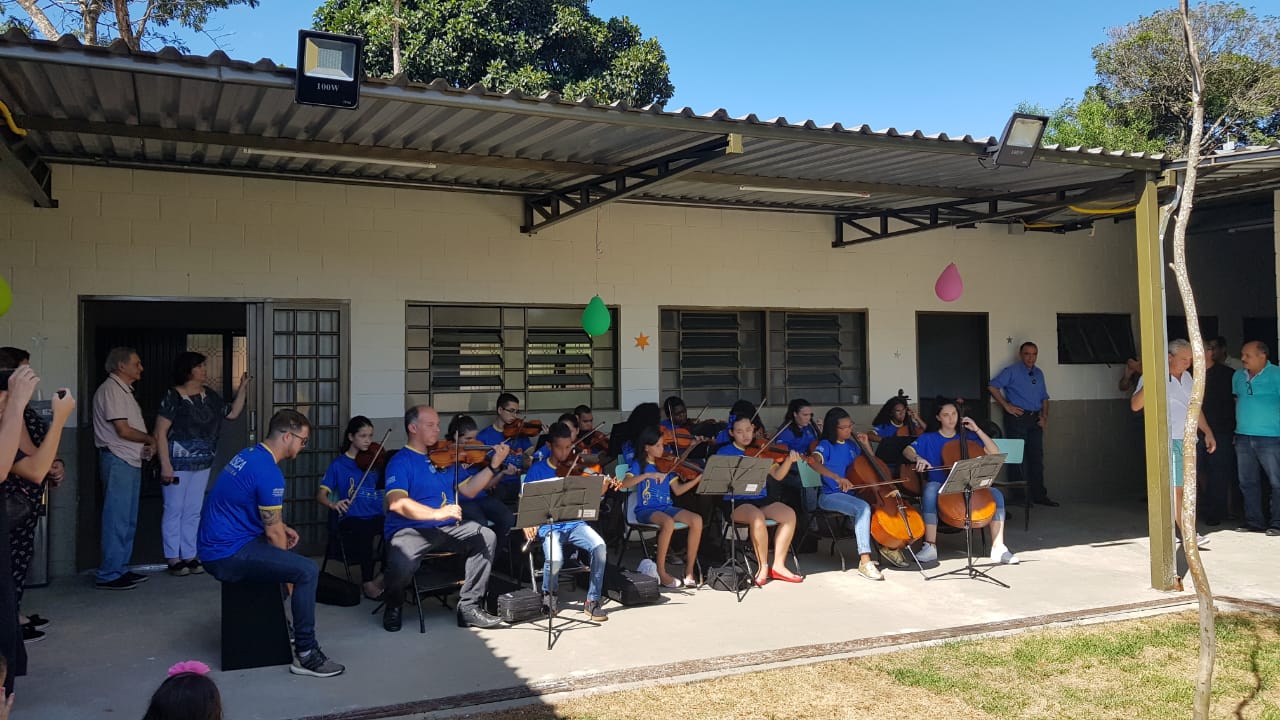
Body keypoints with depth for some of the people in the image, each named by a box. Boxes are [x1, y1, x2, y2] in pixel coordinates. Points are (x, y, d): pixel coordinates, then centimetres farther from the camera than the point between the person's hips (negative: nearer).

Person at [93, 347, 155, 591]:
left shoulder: (125, 390, 18)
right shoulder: (111, 390, -12)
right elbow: (123, 431, -18)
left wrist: (147, 444, 0)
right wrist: (150, 439, -3)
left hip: (131, 461, 10)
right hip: (117, 461, -10)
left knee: (128, 520, 13)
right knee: (117, 520, -7)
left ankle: (121, 569, 20)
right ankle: (108, 575, -2)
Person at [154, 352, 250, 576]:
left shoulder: (209, 395, 8)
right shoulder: (173, 396, -11)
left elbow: (232, 413, 15)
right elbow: (160, 433, -13)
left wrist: (243, 389, 6)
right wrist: (165, 465, -18)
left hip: (202, 464, 6)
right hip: (178, 463, -6)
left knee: (193, 511, 11)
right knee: (174, 510, 3)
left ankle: (189, 556, 20)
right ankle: (173, 558, 12)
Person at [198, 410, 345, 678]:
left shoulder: (250, 454, 9)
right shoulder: (268, 473, -21)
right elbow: (273, 533, -14)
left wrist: (282, 527, 13)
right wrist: (287, 567, 2)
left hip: (215, 545, 11)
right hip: (228, 555, -11)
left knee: (285, 556, 33)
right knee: (307, 571, -21)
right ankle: (305, 654, -15)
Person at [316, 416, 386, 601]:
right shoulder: (339, 464, 7)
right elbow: (321, 495, 1)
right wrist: (333, 504, -21)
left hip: (378, 516, 3)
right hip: (352, 518, -3)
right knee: (364, 531, -37)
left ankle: (382, 577, -6)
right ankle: (367, 582, -13)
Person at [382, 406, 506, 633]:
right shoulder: (400, 462, -6)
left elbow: (468, 490, 14)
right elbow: (396, 503, -23)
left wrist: (494, 465, 2)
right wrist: (437, 513, -34)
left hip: (446, 528, 6)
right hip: (409, 530, -6)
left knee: (486, 537, -14)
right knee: (401, 563, -34)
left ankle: (469, 606, -5)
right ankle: (393, 606, 3)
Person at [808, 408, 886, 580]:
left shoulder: (851, 446, 15)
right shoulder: (826, 446, -5)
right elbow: (814, 463, -26)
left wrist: (865, 444, 11)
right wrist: (837, 477, -37)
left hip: (850, 494, 7)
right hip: (830, 496, -7)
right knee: (863, 507, -32)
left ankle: (888, 546, -1)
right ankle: (865, 561, -35)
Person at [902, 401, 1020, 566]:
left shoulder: (968, 437, 15)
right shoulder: (928, 439, 12)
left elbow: (995, 453, 7)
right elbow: (907, 451, -1)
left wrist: (977, 430, 1)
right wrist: (917, 458, -23)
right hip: (940, 485, -2)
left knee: (996, 495, -24)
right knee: (930, 490, -37)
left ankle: (998, 548, -23)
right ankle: (930, 546, -35)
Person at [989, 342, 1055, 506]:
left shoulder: (1039, 373, 17)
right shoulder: (1012, 371, -3)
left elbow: (1044, 397, 21)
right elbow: (993, 386, -11)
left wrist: (1045, 416, 7)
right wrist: (1006, 406, -13)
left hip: (1035, 419, 6)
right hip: (1017, 418, -6)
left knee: (1037, 457, 8)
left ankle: (1038, 495, 14)